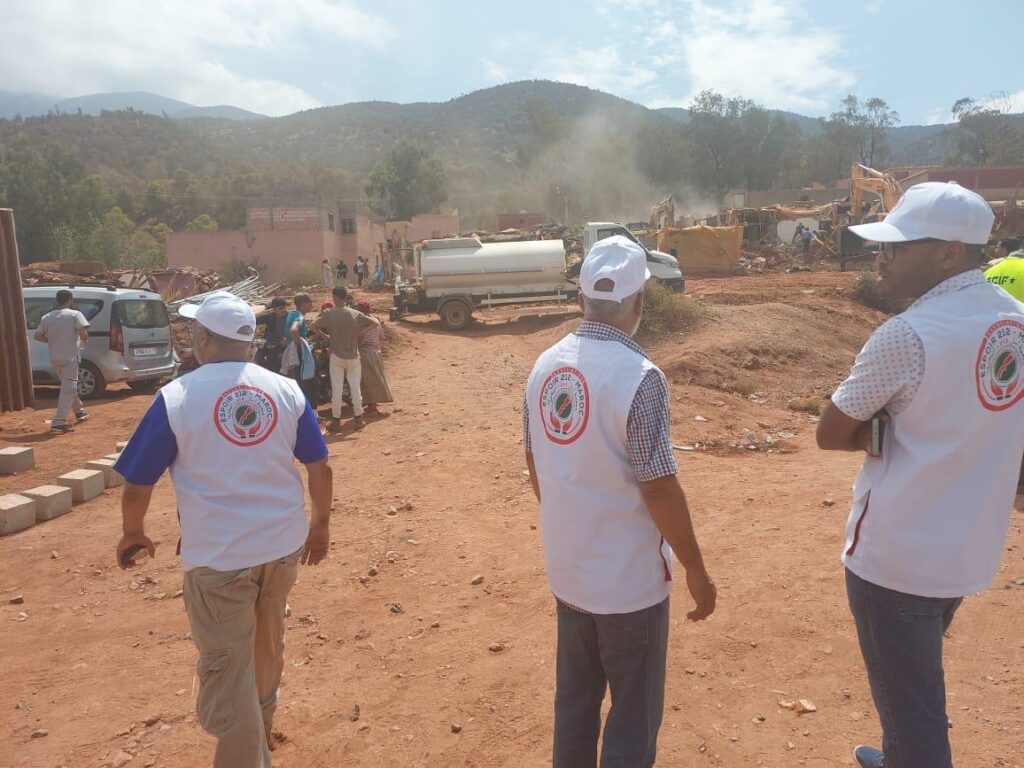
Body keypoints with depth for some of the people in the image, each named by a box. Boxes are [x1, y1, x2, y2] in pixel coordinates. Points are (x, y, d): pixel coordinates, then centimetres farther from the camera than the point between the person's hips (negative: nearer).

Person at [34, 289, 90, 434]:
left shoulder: (47, 317, 8)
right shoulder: (75, 314, -7)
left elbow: (38, 336, 6)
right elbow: (83, 334, -18)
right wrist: (84, 339, 4)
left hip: (54, 359, 6)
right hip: (70, 357, -6)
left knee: (68, 386, 24)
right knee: (68, 389, -6)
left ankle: (79, 411, 39)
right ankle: (59, 422, -13)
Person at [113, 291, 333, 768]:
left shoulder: (177, 397, -11)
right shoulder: (285, 390, -2)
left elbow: (138, 484, -5)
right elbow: (319, 467, 2)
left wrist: (132, 534, 14)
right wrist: (320, 524, 16)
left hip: (217, 557, -5)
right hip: (282, 546, 5)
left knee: (227, 671, 9)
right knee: (267, 648, 27)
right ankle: (261, 726, 51)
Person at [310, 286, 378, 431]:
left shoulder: (329, 314, -9)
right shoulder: (356, 314, -5)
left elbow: (313, 326, -14)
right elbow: (376, 323, -4)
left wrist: (325, 335, 1)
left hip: (336, 355, -1)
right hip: (353, 355, 1)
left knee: (337, 388, 4)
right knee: (355, 387, 10)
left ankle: (336, 420, 8)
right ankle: (358, 418, 18)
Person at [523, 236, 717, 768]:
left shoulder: (546, 366, -2)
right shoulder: (639, 377, -21)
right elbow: (658, 488, -20)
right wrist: (696, 570, -7)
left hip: (567, 571, 6)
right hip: (630, 578, -6)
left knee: (574, 702, 23)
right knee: (634, 716, 13)